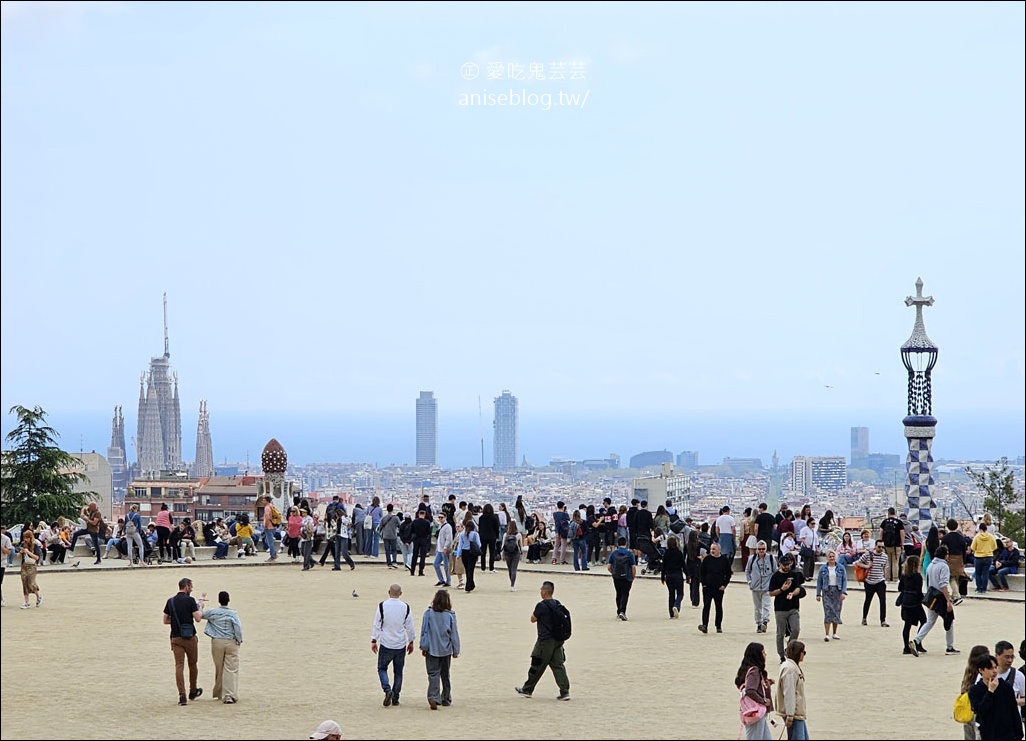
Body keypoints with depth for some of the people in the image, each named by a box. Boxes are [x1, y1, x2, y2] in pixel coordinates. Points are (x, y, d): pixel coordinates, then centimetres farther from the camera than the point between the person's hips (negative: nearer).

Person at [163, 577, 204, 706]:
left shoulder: (170, 601, 6)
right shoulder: (190, 600, -9)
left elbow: (165, 621, 10)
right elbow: (198, 618, -14)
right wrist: (200, 610, 6)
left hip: (175, 637, 3)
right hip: (190, 637, -3)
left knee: (179, 666, -2)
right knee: (192, 664, 15)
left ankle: (182, 695, -14)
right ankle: (193, 691, 31)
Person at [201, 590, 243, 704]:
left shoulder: (212, 612, -2)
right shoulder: (233, 614, -8)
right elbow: (238, 628, -13)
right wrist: (239, 640, 3)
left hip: (217, 642, 2)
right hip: (231, 642, -2)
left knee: (219, 669, 15)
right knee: (231, 670, -3)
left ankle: (219, 694, 25)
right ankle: (229, 695, -12)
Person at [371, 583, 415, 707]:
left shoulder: (382, 606, -9)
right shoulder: (405, 607, -3)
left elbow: (377, 625, -6)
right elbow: (409, 626, 4)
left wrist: (374, 641, 3)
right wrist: (411, 642, 16)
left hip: (386, 645, -2)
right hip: (401, 645, 2)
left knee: (382, 668, 11)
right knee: (398, 671, 12)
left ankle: (387, 689, -13)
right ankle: (395, 698, 11)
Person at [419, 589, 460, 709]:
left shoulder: (428, 613, -7)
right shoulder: (450, 615, -6)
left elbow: (424, 631, -2)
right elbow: (454, 634, 0)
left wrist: (423, 647, 6)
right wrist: (456, 650, 8)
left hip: (432, 649, -1)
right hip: (446, 650, 1)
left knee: (433, 674, -1)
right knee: (445, 675, 15)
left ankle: (433, 697, -20)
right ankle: (446, 699, 24)